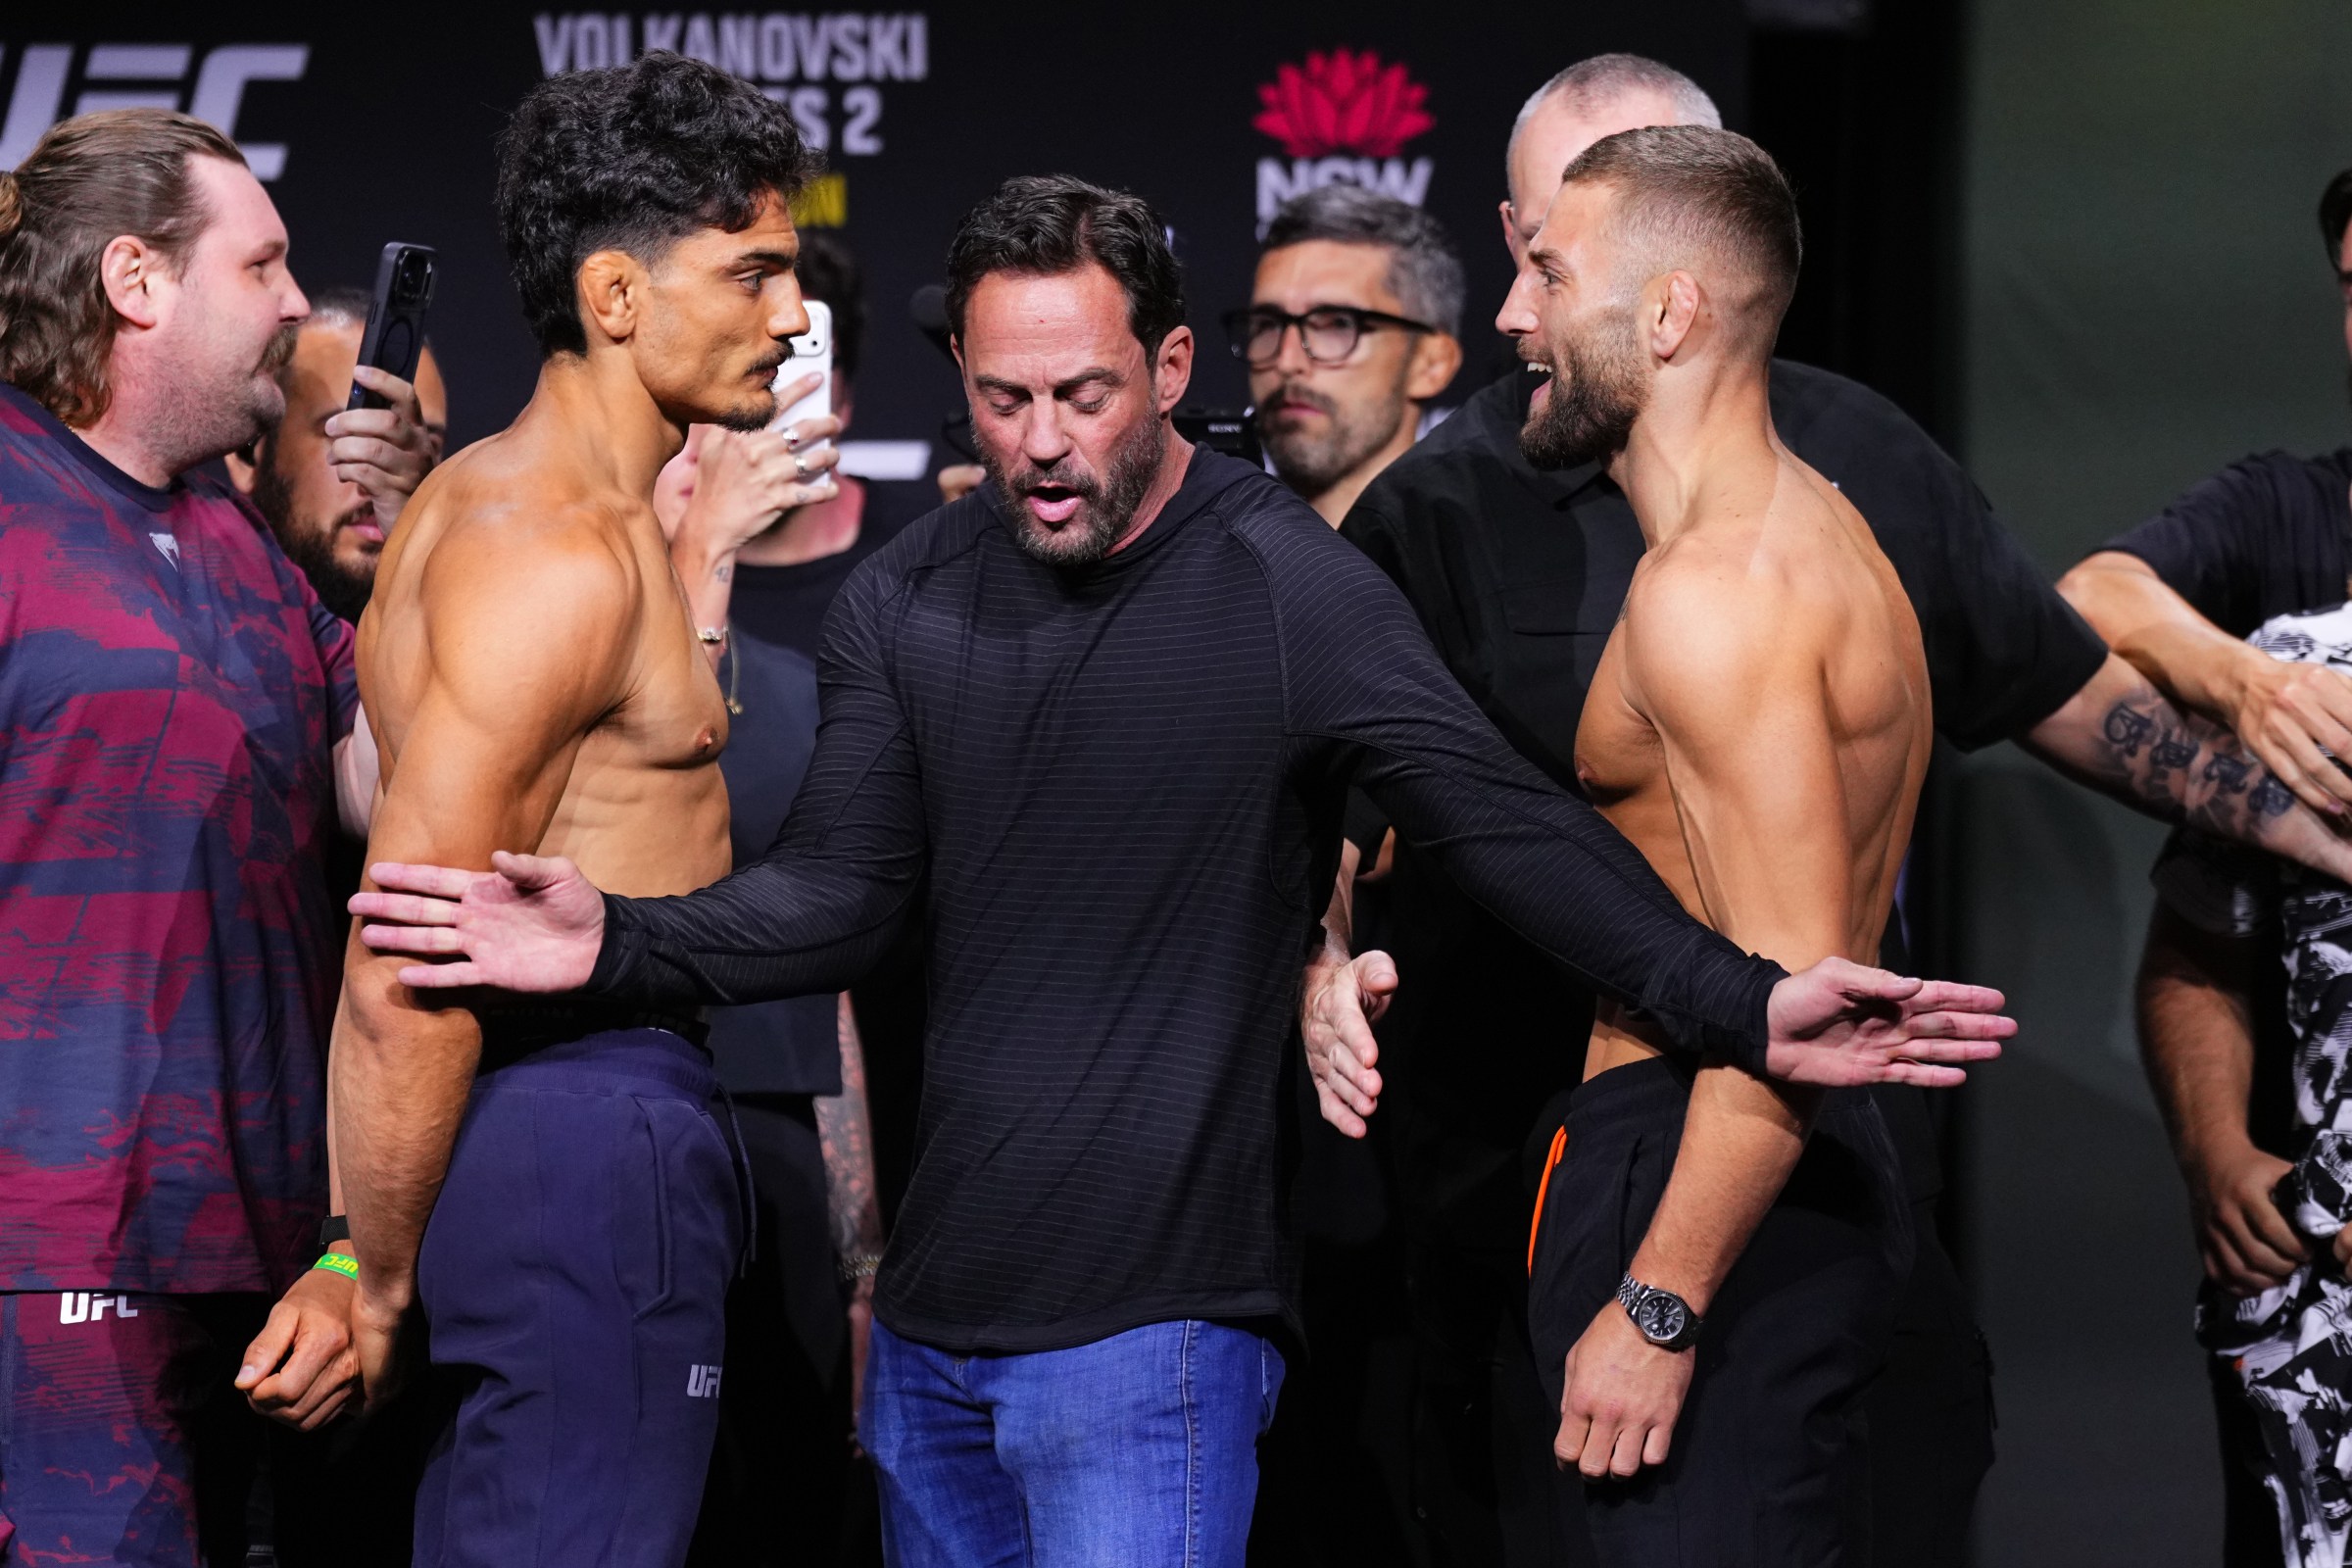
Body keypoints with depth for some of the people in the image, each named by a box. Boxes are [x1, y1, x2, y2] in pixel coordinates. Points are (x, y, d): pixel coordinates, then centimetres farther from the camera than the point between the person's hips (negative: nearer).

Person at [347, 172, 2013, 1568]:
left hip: (1154, 1332, -6)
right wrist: (620, 947, -13)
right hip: (935, 1317, 6)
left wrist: (1744, 1006, -23)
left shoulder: (1294, 594, -10)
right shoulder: (906, 606, 6)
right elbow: (834, 897, 4)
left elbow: (1518, 832, -12)